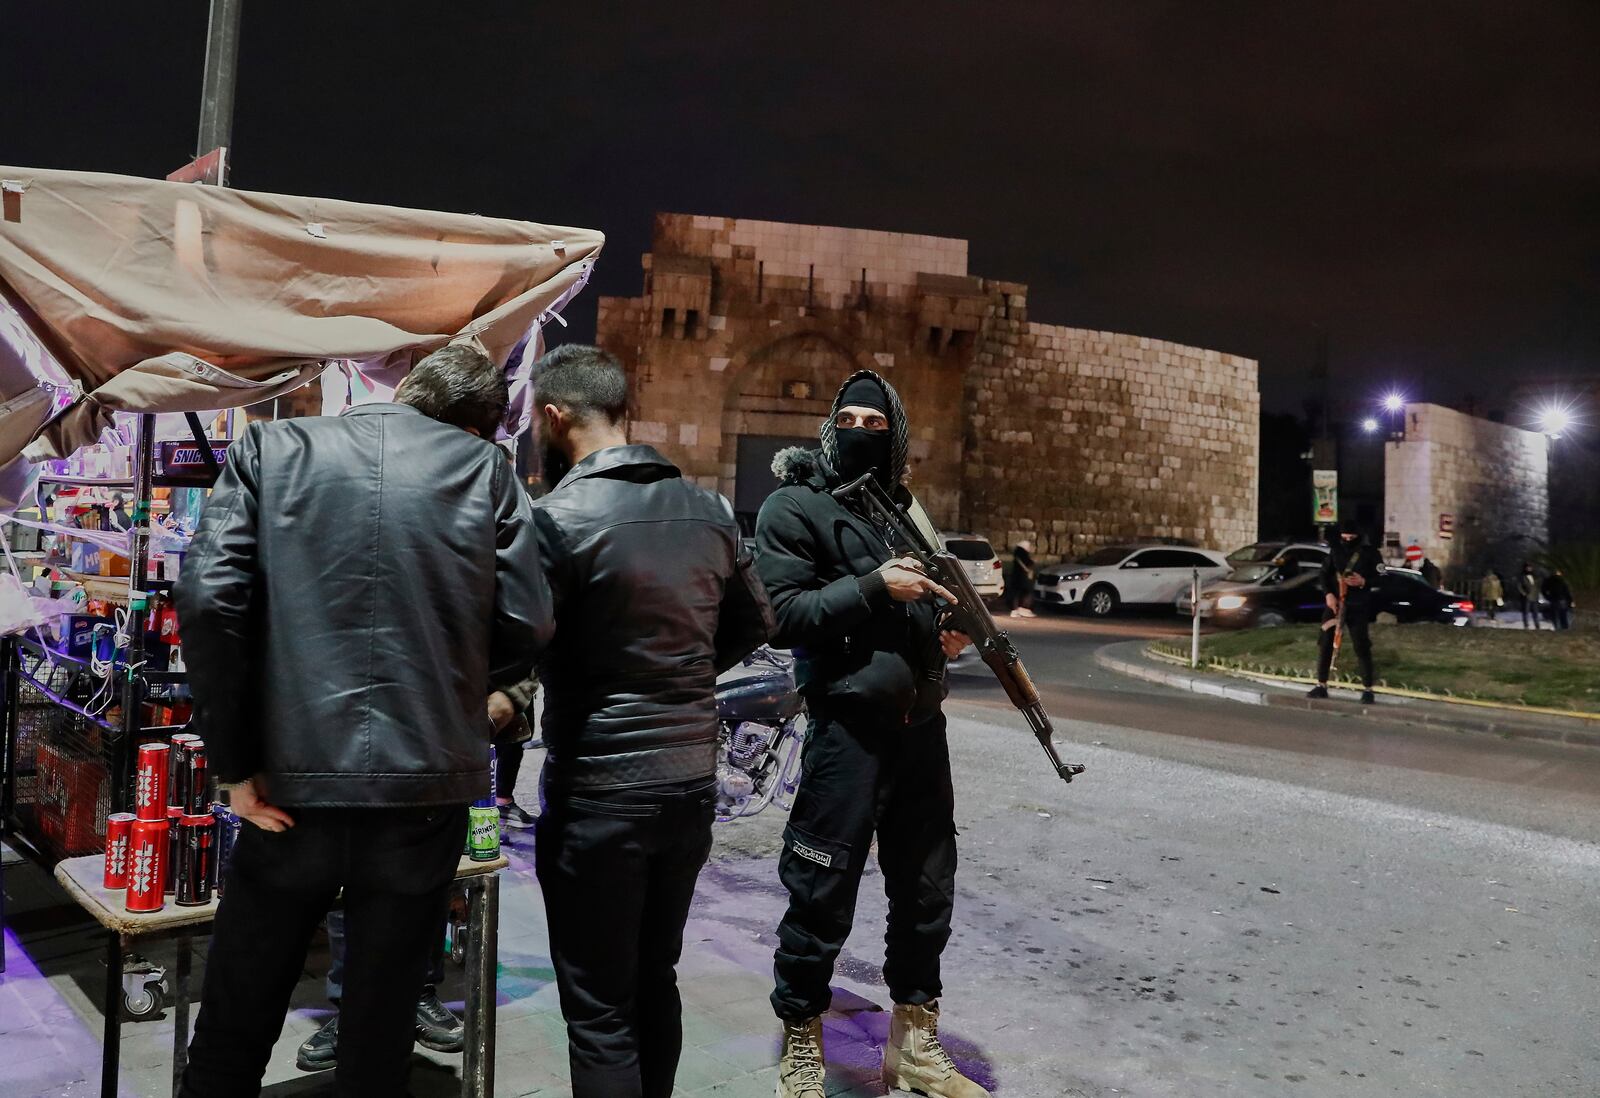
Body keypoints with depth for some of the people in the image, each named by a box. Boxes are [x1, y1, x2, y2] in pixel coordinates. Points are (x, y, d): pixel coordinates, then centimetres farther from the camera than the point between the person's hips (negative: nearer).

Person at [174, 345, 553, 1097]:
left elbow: (209, 599, -7)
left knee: (232, 1032, 18)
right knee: (379, 1032, 16)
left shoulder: (272, 448, 4)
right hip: (425, 784, 0)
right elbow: (527, 629, 0)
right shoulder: (486, 470, 3)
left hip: (297, 775, 0)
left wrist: (234, 762, -1)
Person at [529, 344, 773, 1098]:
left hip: (598, 791, -6)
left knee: (598, 1009, 6)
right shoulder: (707, 509, 5)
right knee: (655, 984, 21)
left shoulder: (561, 515, -14)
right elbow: (753, 625, 14)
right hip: (693, 782, 6)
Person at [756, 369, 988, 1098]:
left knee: (926, 892, 16)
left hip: (921, 724, 7)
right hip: (849, 728, -7)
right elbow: (782, 616, -14)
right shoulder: (794, 508, -5)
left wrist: (954, 629, 3)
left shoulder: (903, 506, 15)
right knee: (823, 899, 2)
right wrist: (874, 586, -20)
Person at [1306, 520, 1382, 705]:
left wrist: (1363, 582, -20)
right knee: (1325, 643, 2)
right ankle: (1321, 686, 12)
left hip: (1358, 606, -3)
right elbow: (1325, 573, 7)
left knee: (1362, 647, -2)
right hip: (1334, 602, 3)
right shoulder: (1336, 551, 7)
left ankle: (1367, 690, 9)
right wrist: (1328, 594, -7)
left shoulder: (1369, 553, -3)